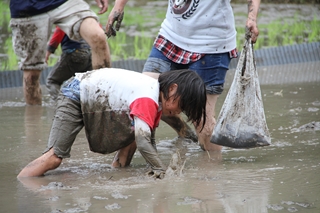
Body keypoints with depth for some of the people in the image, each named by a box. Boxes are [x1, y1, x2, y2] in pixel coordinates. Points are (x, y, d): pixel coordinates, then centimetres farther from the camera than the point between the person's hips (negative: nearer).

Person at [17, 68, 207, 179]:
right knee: (54, 157, -21)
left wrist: (156, 169, -8)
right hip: (76, 95, -10)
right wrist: (161, 170, -31)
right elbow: (143, 142, -38)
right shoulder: (148, 100, -31)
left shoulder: (158, 97, -2)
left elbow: (150, 139, 1)